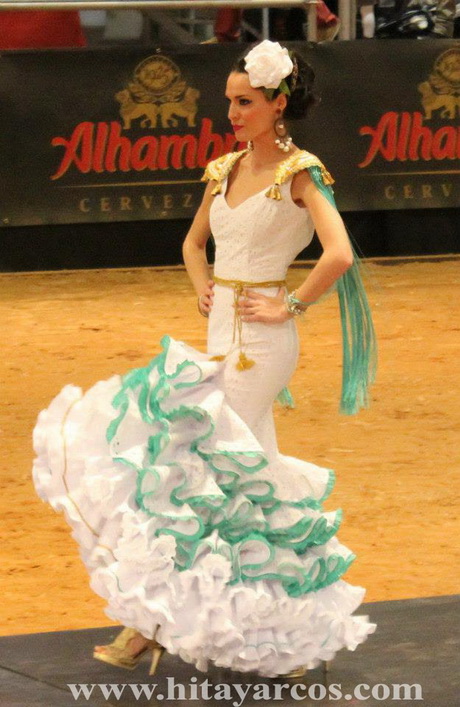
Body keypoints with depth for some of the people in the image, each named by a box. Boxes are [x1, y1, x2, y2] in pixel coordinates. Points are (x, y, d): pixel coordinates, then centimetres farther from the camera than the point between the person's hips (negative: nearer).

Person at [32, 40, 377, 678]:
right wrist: (204, 290, 11)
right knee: (248, 472, 9)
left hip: (260, 340, -8)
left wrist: (290, 306, -15)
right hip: (221, 333, 8)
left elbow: (339, 254, -22)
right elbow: (194, 242, 28)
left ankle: (154, 622, -4)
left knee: (191, 462, -9)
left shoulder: (299, 173, -10)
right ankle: (285, 622, 16)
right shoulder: (225, 171, 12)